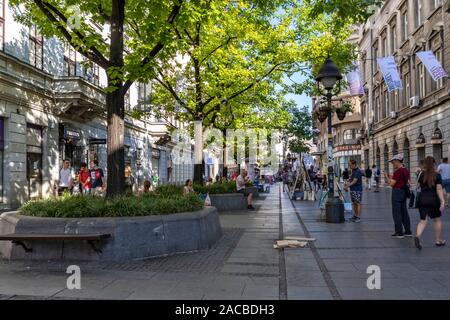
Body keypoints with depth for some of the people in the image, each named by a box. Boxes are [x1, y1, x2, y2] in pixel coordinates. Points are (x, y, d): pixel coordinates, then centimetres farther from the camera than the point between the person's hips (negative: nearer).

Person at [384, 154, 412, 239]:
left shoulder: (398, 171, -17)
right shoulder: (406, 170, 11)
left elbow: (391, 184, -16)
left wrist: (387, 177, -2)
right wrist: (390, 177, 18)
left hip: (397, 192, -9)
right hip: (404, 192, 9)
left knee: (396, 213, -3)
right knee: (404, 212, 14)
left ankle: (399, 233, -1)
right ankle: (408, 231, 19)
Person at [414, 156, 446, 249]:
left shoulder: (422, 175, 1)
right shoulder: (437, 175, -8)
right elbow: (439, 189, -13)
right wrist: (442, 201, -14)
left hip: (422, 200, 2)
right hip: (433, 200, -2)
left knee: (423, 220, 5)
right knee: (437, 220, 16)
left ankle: (417, 236, -20)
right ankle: (438, 240, 25)